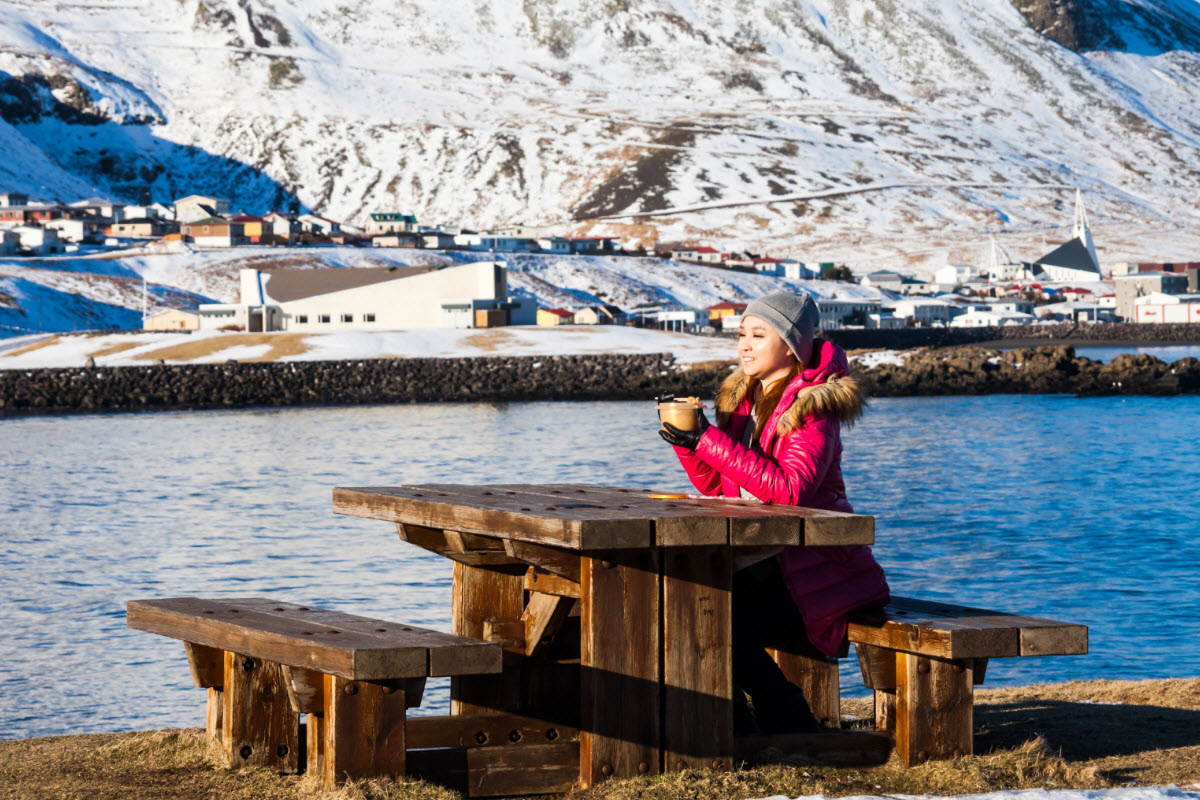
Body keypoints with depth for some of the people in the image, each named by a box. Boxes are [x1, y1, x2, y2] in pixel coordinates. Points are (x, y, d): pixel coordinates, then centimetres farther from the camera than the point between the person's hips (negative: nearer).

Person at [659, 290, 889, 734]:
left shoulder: (813, 407, -11)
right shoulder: (742, 397, 13)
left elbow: (790, 489, -26)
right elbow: (718, 488, 13)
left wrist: (711, 441, -26)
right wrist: (688, 443, -5)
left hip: (807, 569, -7)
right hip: (752, 561, 7)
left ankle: (794, 729, -5)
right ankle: (732, 728, 2)